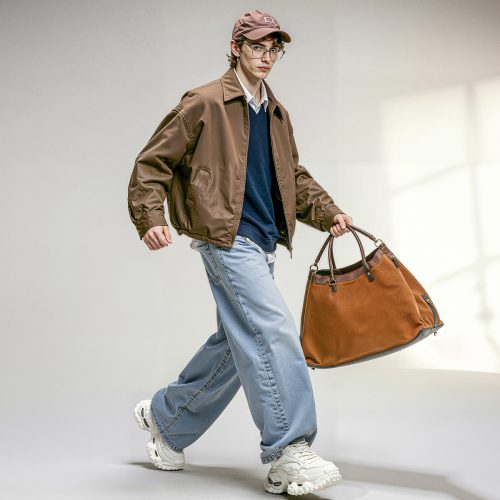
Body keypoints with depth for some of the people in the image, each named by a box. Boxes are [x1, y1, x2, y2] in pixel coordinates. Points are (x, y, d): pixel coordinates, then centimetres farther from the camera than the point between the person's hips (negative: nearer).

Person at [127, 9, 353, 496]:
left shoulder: (277, 114, 19)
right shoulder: (204, 103, -3)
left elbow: (294, 176, 26)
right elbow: (153, 163, -3)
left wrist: (328, 212, 10)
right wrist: (150, 218, -17)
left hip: (261, 243, 9)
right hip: (225, 237, -9)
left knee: (236, 342, 13)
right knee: (274, 331, -18)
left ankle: (165, 417, 31)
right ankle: (289, 454, -16)